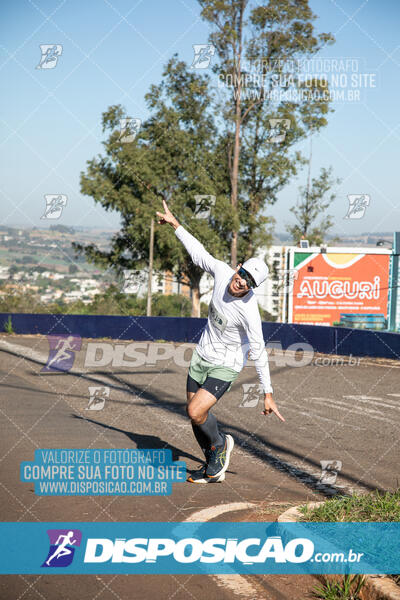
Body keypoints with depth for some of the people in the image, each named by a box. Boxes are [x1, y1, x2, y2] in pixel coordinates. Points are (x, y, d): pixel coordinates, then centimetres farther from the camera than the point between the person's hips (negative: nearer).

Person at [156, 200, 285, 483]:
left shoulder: (249, 310, -31)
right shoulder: (222, 272, -15)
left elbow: (259, 352, -28)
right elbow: (199, 253, 4)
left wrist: (268, 394, -27)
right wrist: (175, 224, 12)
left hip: (226, 366, -7)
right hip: (202, 355, 7)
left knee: (197, 412, -22)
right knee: (194, 413, 13)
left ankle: (220, 444, 10)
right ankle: (215, 468, 30)